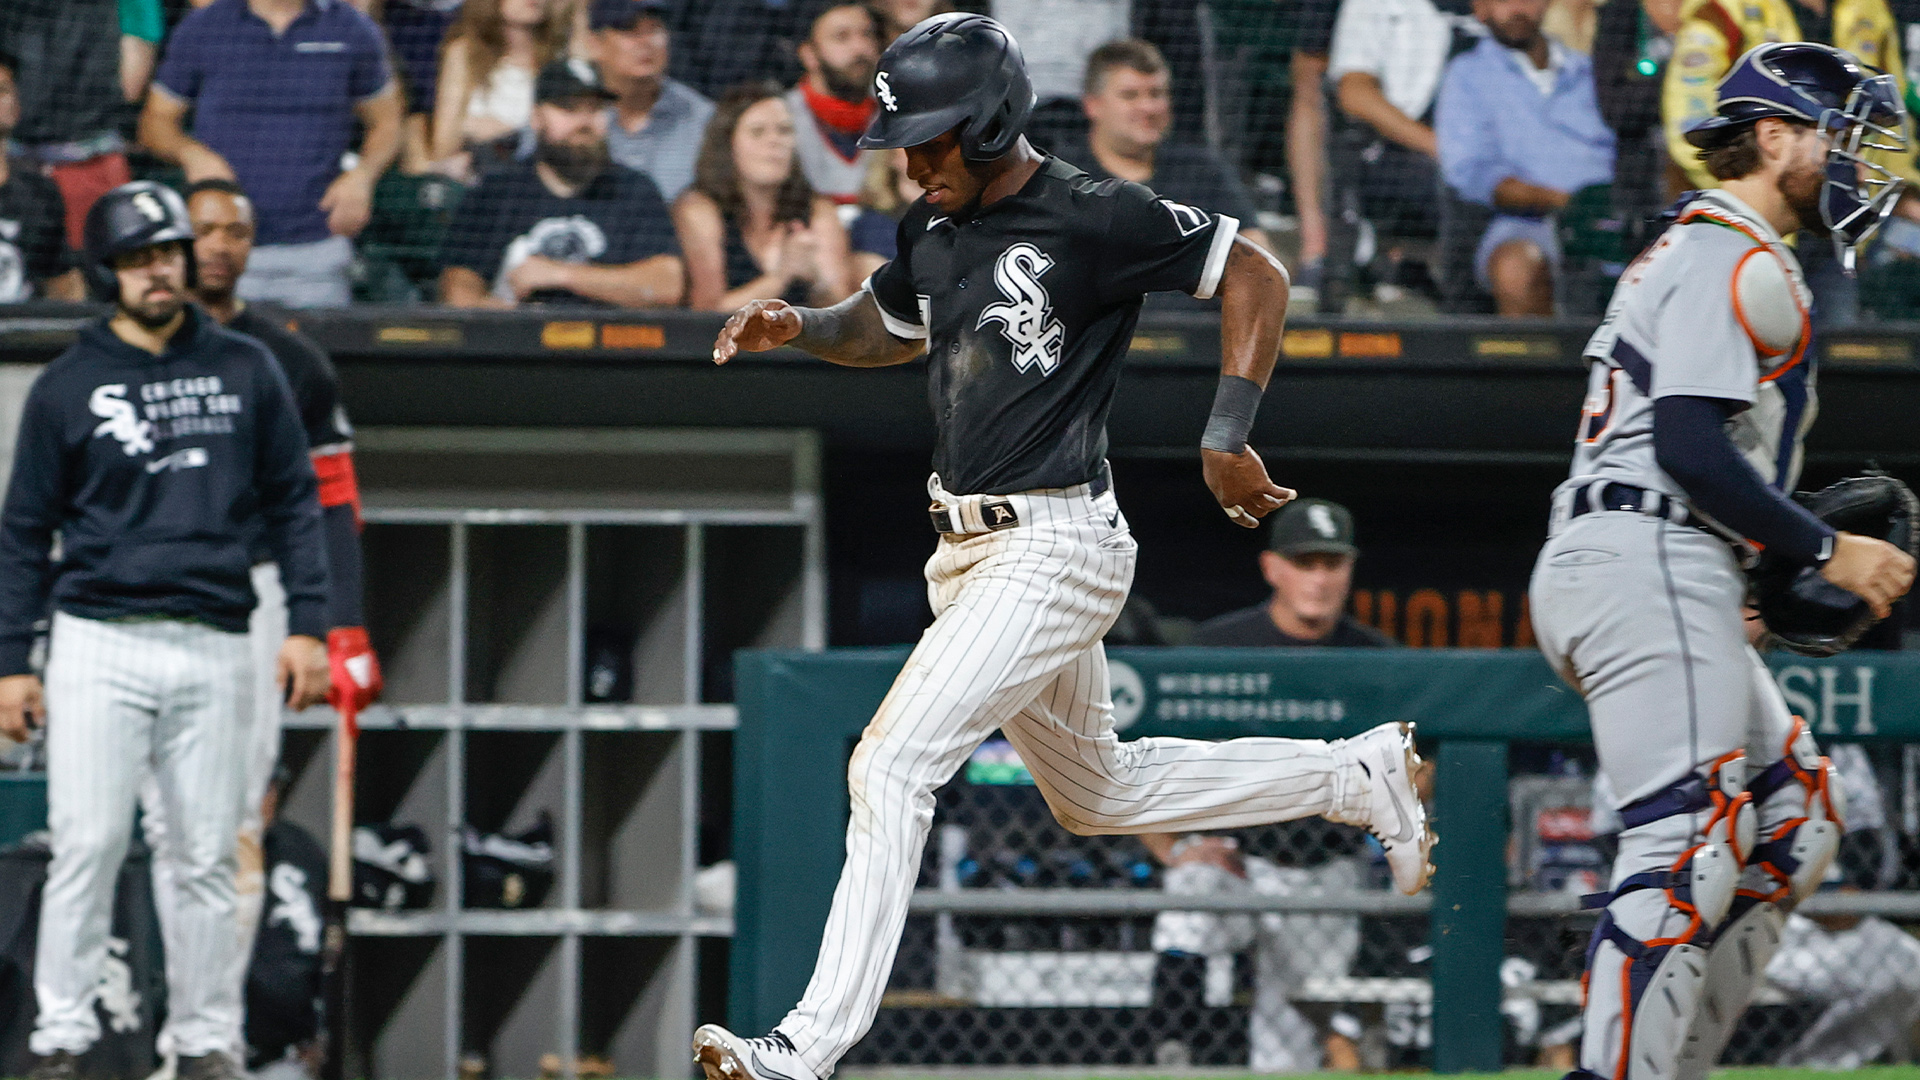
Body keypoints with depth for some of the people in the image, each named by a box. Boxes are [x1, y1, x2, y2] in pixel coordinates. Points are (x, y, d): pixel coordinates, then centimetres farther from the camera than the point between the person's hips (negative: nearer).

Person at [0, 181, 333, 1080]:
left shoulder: (245, 370, 10)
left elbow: (293, 502, 12)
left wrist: (307, 624, 3)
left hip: (213, 649, 2)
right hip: (100, 647, -2)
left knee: (208, 857, 3)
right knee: (87, 846, -8)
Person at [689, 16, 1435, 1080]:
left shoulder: (1090, 218, -16)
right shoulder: (934, 229, 9)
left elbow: (1255, 274, -10)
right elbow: (890, 326, 28)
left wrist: (1226, 437, -17)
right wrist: (800, 327, 7)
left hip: (1055, 546, -10)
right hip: (970, 554, 10)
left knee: (893, 763, -18)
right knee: (1099, 793, 22)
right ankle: (1355, 775, 36)